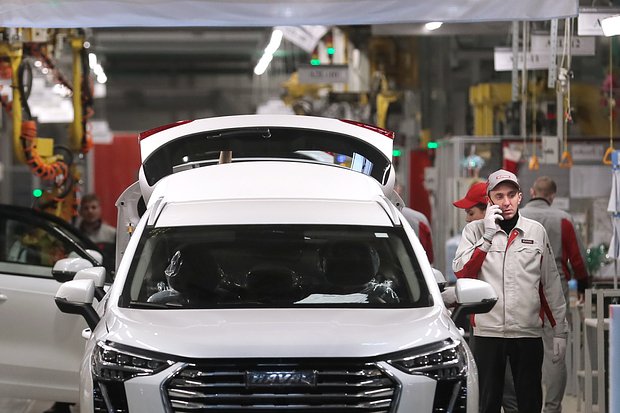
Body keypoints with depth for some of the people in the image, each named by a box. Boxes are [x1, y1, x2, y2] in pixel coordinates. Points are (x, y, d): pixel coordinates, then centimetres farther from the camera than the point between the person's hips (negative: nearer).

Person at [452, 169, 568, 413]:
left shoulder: (536, 231, 7)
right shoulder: (475, 230, 5)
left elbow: (551, 284, 10)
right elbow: (461, 273, -8)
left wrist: (560, 331, 7)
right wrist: (487, 236, -13)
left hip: (529, 333, 1)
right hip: (487, 331, -1)